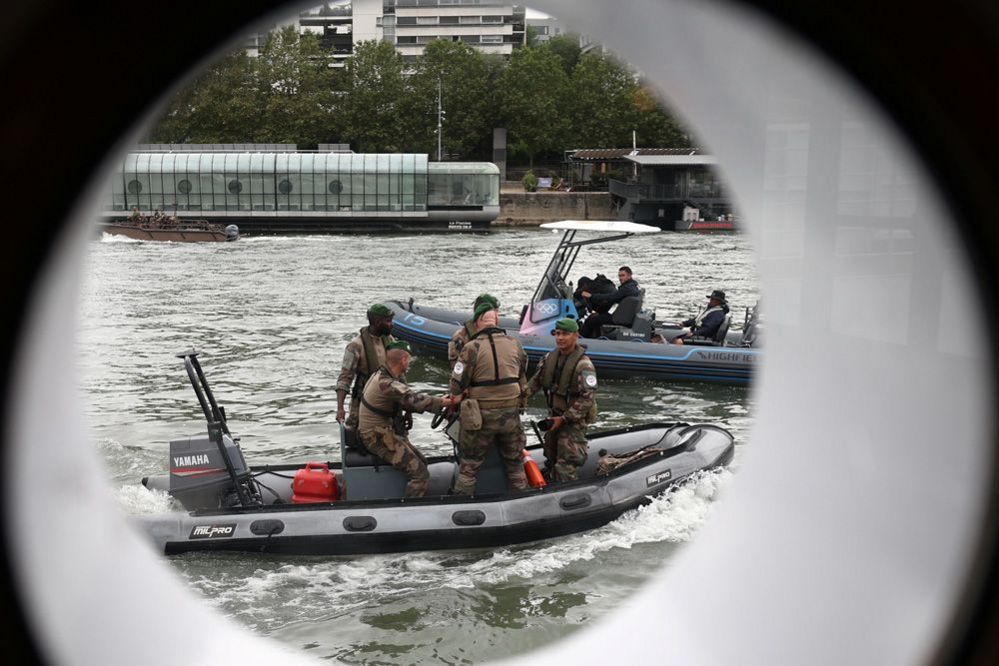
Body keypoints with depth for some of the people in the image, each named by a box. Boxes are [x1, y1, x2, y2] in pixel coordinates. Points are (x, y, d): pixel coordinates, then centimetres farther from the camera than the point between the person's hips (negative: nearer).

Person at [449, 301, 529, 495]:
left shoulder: (472, 348, -13)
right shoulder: (515, 344, 1)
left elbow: (457, 385, -11)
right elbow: (523, 380, 10)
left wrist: (455, 399, 10)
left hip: (481, 415, -3)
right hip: (511, 413, 4)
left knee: (469, 467, 9)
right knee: (515, 464, 19)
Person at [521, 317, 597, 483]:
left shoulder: (583, 365, -22)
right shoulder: (551, 357, 1)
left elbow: (587, 398, -23)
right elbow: (536, 381, 12)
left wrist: (564, 418, -22)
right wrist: (522, 399, 4)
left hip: (575, 418, -7)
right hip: (555, 414, 8)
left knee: (567, 463, -11)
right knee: (551, 456, 23)